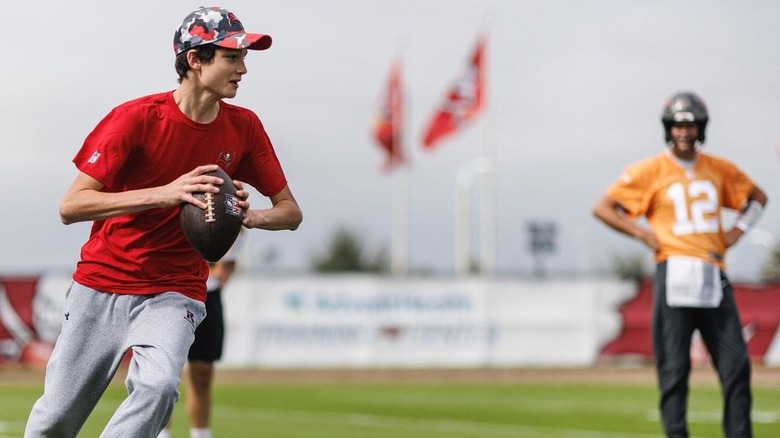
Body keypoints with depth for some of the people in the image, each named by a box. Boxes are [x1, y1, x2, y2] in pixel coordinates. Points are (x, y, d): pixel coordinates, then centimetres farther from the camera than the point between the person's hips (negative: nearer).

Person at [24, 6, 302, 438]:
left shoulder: (243, 127, -2)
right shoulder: (137, 117, -15)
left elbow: (291, 211, 5)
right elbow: (70, 206, -21)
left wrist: (250, 217, -19)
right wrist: (165, 194, -32)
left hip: (173, 295, 2)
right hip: (100, 288, -1)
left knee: (158, 386, -29)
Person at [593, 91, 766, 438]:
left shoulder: (720, 169, 13)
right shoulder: (649, 171, 2)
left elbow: (757, 197, 27)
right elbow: (602, 208, 2)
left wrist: (737, 231, 12)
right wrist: (643, 234, -5)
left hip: (714, 277, 4)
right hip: (674, 275, -3)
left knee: (736, 364, -1)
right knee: (674, 368, -4)